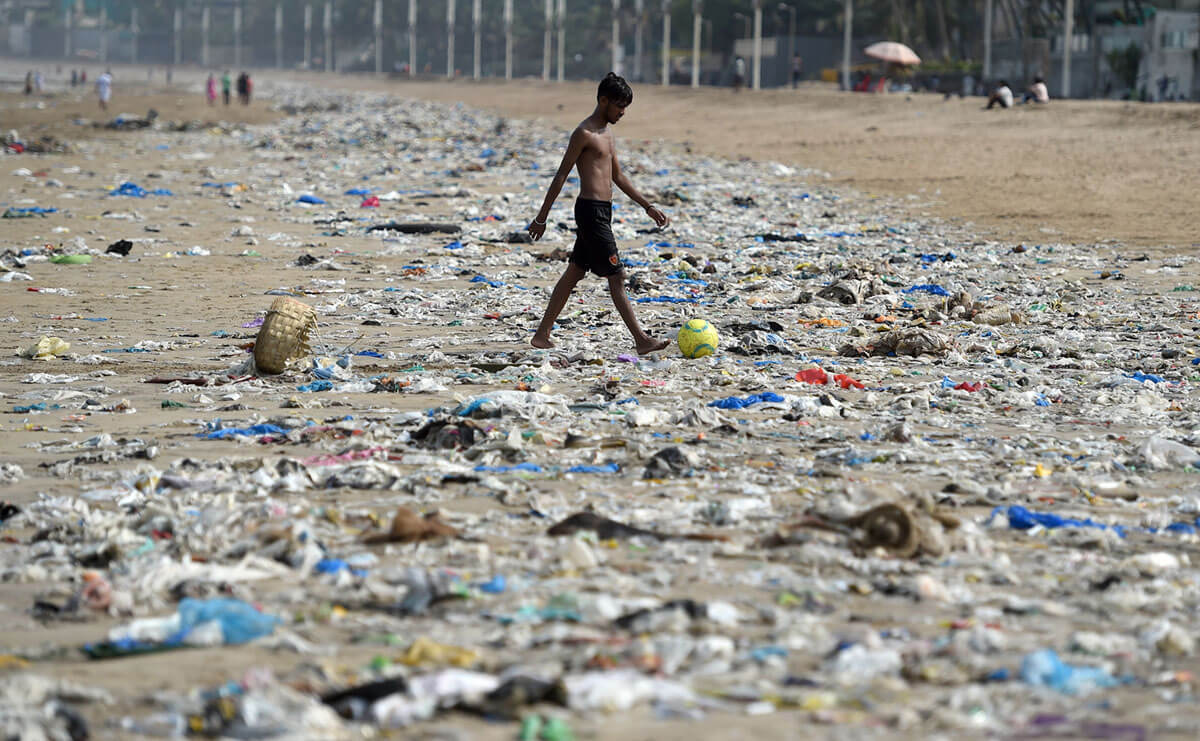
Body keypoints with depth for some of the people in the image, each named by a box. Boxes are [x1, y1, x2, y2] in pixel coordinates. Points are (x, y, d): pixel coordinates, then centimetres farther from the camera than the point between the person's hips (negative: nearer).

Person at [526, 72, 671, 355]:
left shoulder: (606, 133, 17)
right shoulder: (584, 133, -12)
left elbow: (617, 176, 25)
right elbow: (561, 176, -12)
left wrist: (647, 206, 22)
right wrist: (541, 218, -11)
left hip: (602, 212, 10)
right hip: (591, 210, -10)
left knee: (575, 272, 13)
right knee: (616, 276, -10)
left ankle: (542, 335, 19)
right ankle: (641, 340, -11)